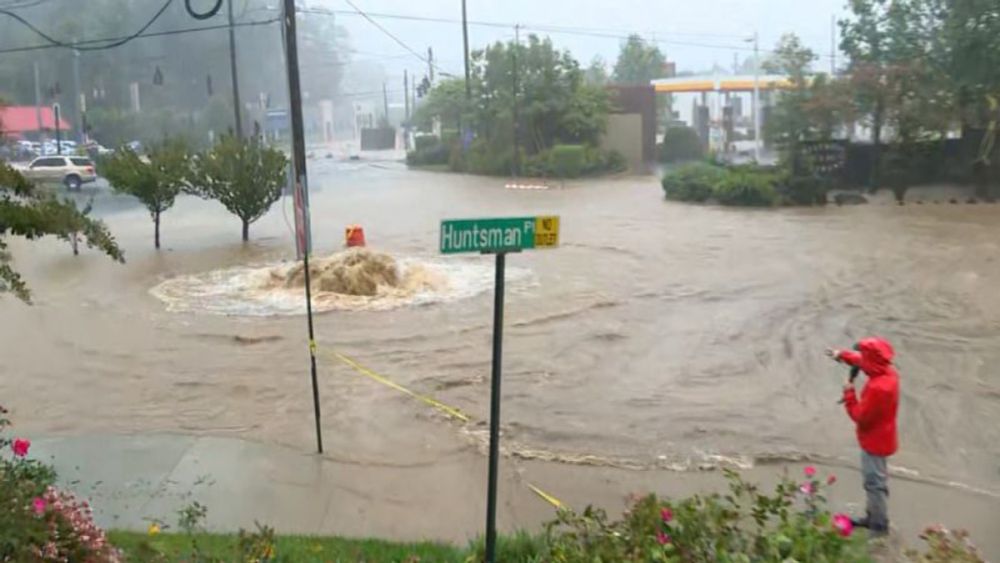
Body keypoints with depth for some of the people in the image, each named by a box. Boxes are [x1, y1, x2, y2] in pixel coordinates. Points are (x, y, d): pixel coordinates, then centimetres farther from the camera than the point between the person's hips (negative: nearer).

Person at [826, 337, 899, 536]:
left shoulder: (877, 388, -35)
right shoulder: (888, 371, -6)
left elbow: (860, 416, -26)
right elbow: (861, 361, 12)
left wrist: (849, 395, -16)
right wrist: (842, 355, -1)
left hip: (875, 441, -10)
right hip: (879, 437, 10)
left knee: (875, 482, 5)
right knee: (874, 479, 23)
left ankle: (880, 525, 18)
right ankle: (873, 516, 37)